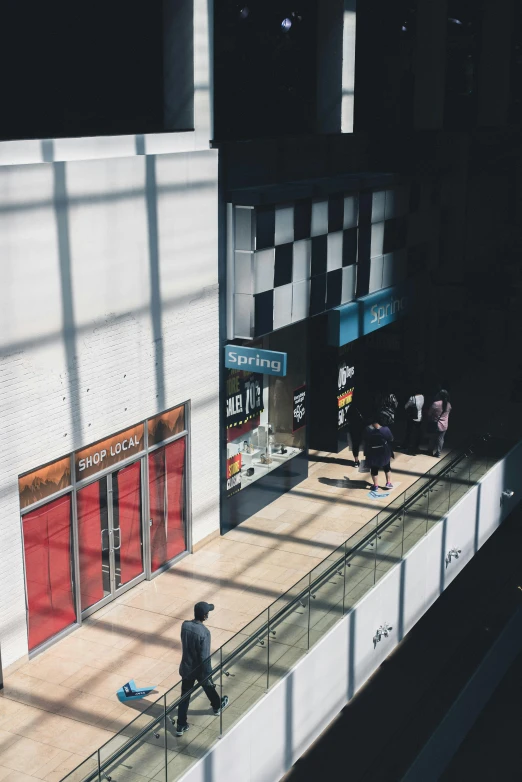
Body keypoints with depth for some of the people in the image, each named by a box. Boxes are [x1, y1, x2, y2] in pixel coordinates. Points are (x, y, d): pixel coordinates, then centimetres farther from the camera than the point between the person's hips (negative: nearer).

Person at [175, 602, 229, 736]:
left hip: (186, 667, 4)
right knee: (209, 687, 25)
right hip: (199, 669, -4)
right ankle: (217, 706, 52)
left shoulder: (185, 625, -12)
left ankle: (181, 726, 18)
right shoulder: (204, 632, -30)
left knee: (185, 696, 14)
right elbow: (205, 657, -25)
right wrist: (207, 676, -16)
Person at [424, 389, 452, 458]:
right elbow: (447, 415, 10)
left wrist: (426, 420, 6)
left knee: (432, 439, 14)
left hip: (435, 425, -4)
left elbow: (429, 414, -12)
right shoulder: (448, 405, -5)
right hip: (444, 426, 4)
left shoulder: (435, 404, -22)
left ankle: (430, 451, 27)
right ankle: (438, 453, 16)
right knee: (440, 439, 12)